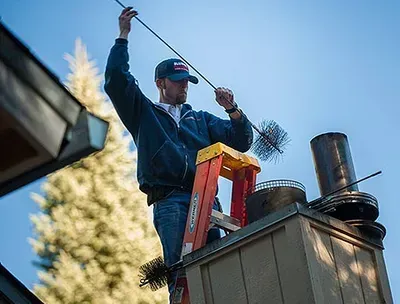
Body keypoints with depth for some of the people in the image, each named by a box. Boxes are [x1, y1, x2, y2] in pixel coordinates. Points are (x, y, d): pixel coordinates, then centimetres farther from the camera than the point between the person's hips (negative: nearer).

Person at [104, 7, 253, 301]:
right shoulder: (144, 113, 24)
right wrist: (123, 37, 11)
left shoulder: (201, 119, 31)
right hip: (169, 201, -3)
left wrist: (233, 110, 6)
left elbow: (241, 142, 24)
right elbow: (117, 81, 10)